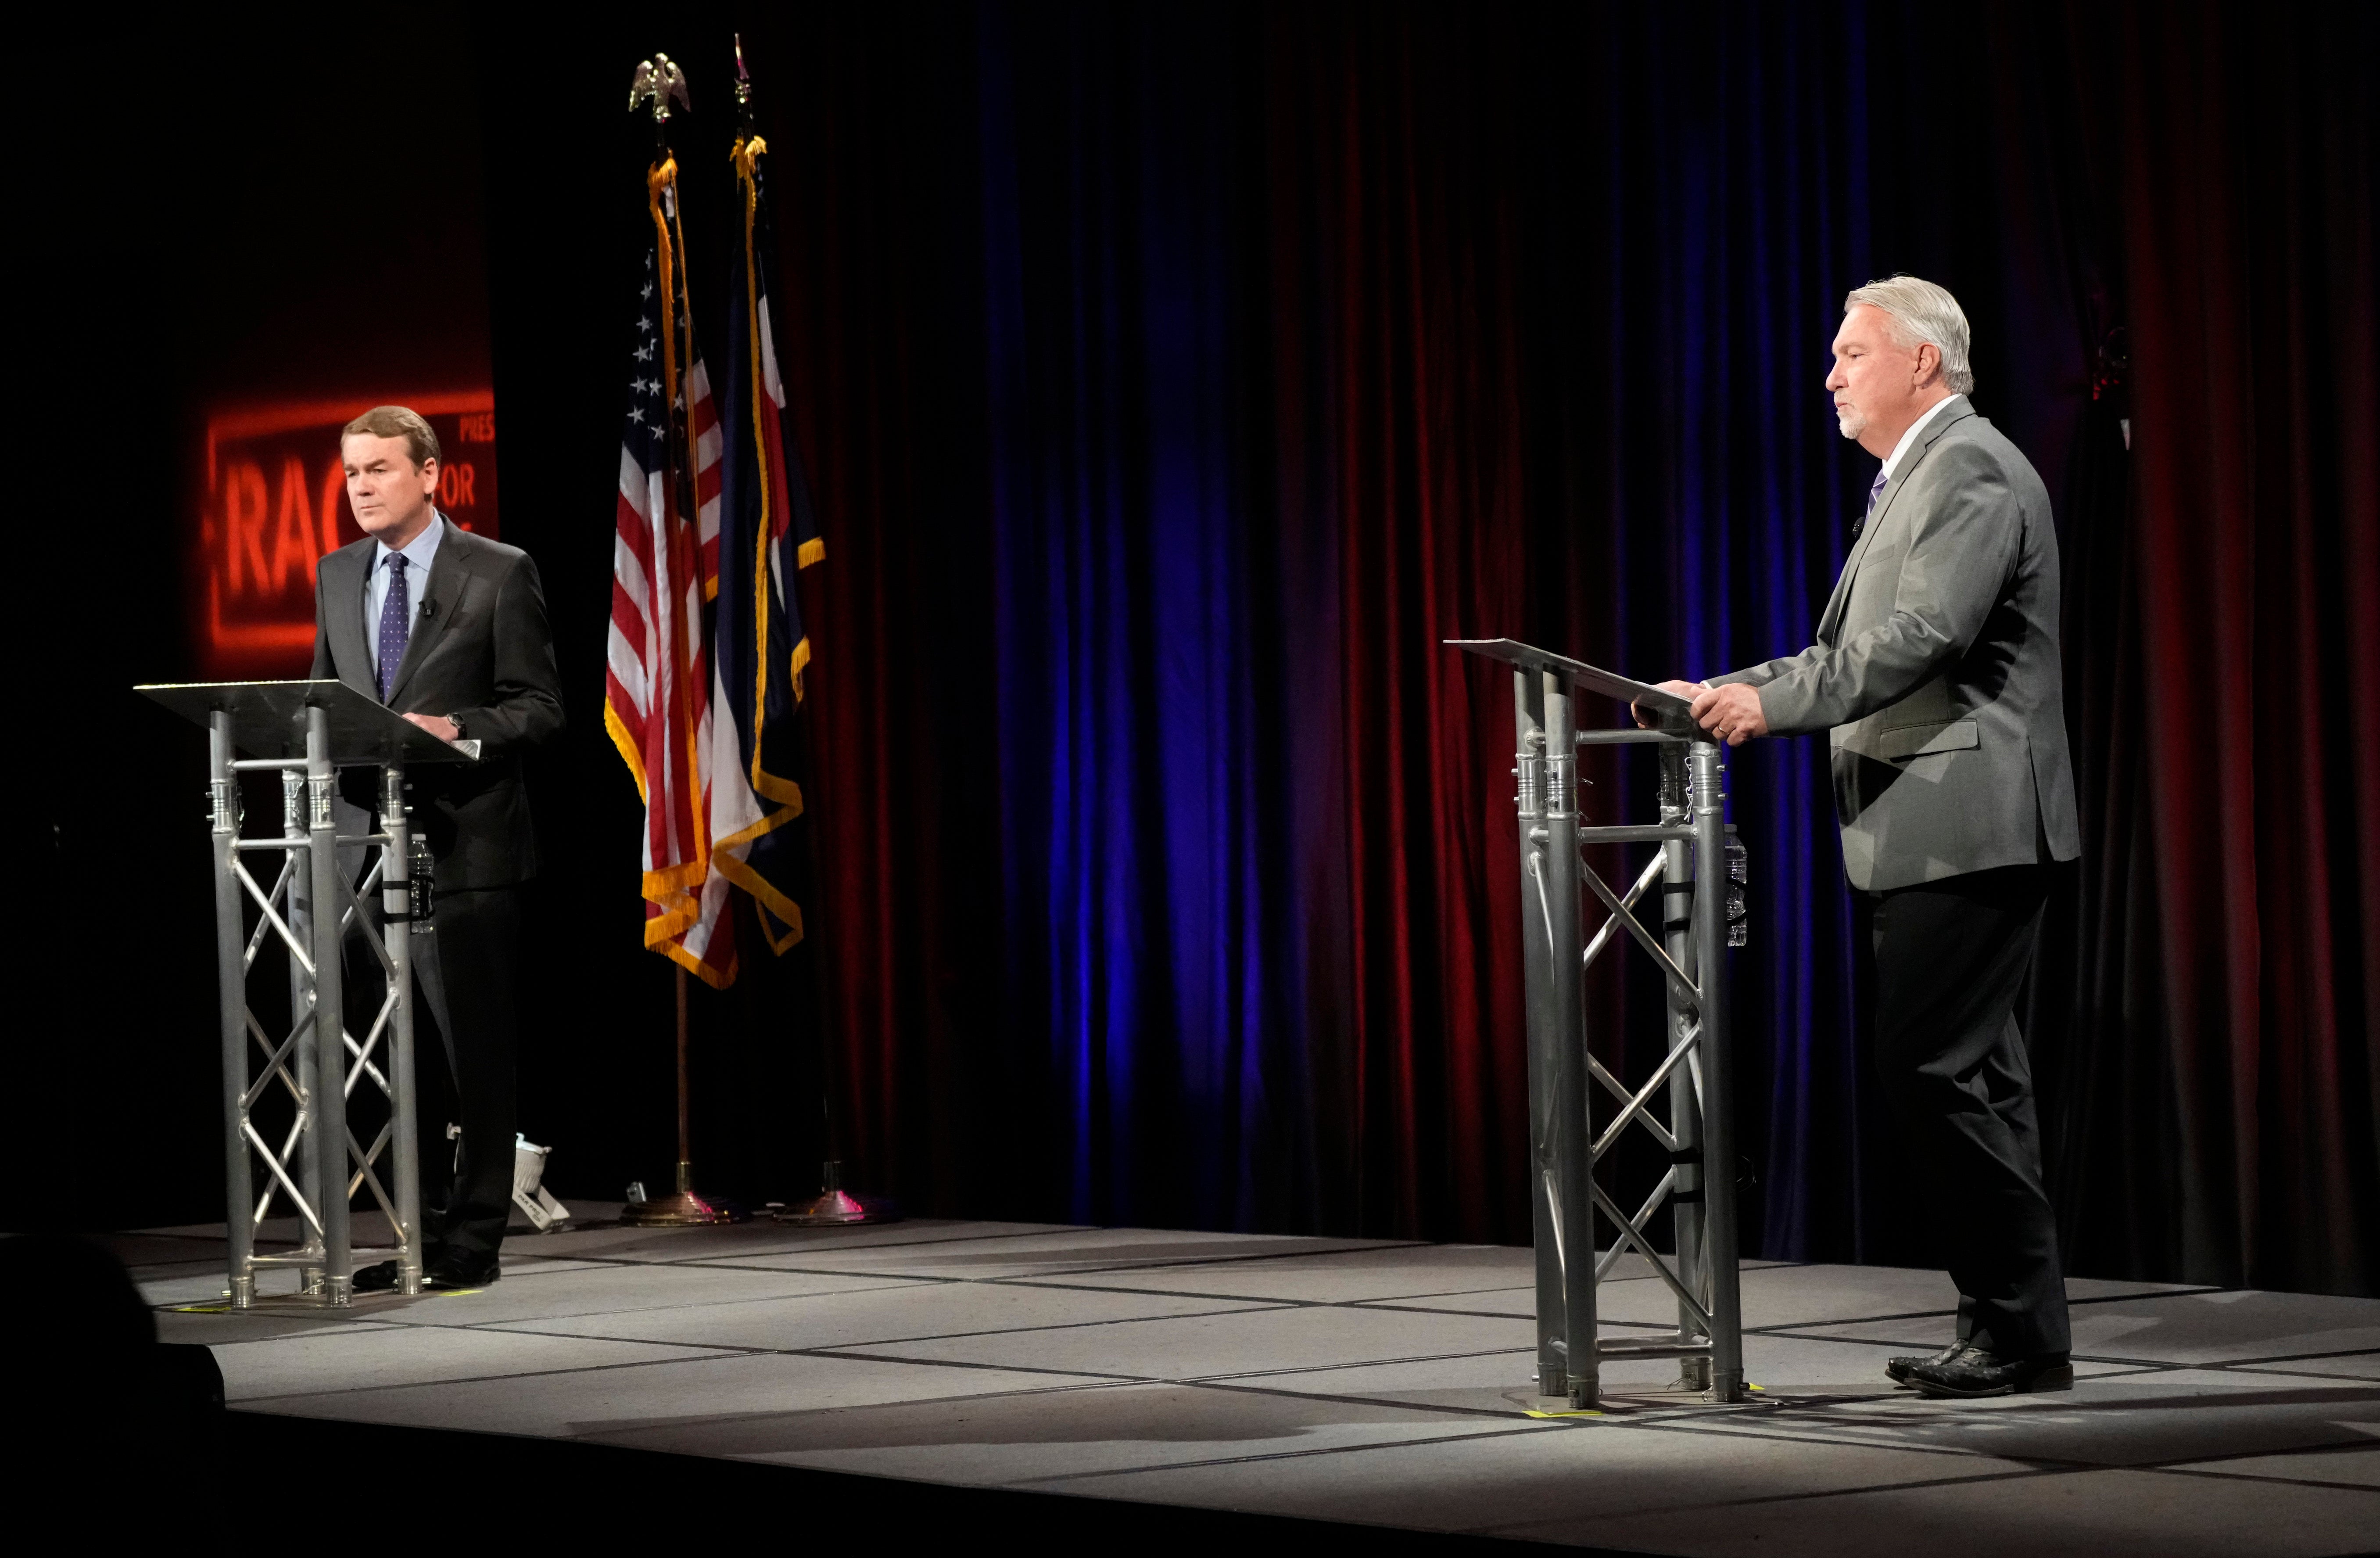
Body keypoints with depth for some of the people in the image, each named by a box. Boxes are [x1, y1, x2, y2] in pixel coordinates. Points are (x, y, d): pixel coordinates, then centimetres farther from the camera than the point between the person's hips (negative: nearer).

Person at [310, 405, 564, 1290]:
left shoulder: (499, 574, -2)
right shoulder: (336, 578, 14)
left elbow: (540, 706, -4)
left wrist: (457, 730, -20)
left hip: (465, 842, -5)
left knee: (474, 1049, -3)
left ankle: (473, 1241, 2)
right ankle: (418, 1235, 13)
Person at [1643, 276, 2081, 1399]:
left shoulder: (1971, 470, -11)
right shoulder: (1913, 481, 22)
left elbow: (1923, 638, -22)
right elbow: (1853, 652, 23)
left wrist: (1775, 701, -21)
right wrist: (1733, 693, 11)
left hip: (1965, 830, -10)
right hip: (1925, 837, 10)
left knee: (1932, 1070, -12)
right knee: (1967, 1079, 10)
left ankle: (2024, 1336, -8)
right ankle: (2006, 1326, 14)